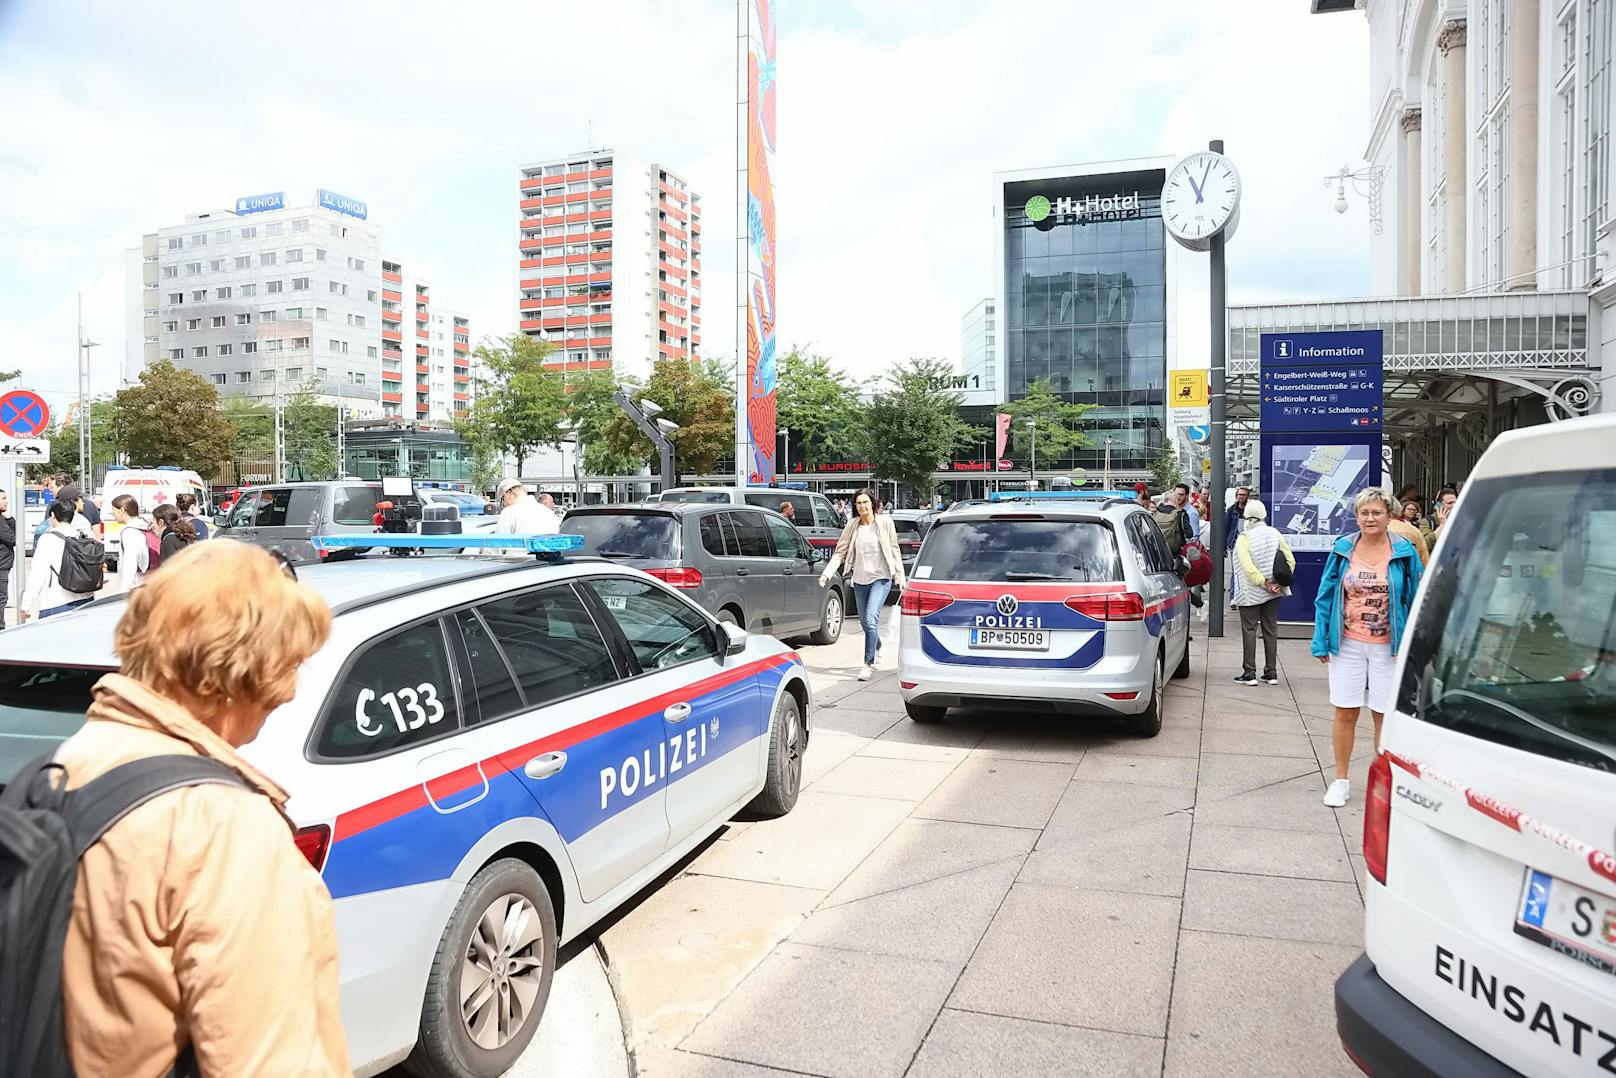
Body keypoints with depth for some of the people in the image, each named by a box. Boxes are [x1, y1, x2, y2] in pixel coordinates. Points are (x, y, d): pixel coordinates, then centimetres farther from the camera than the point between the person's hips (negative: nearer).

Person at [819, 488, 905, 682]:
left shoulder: (885, 522, -5)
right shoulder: (852, 525, 0)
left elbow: (894, 551, 1)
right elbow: (840, 552, 0)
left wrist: (900, 577, -1)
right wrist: (827, 573, -12)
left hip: (881, 578, -4)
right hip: (860, 579, 4)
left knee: (871, 619, -18)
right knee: (864, 622, 15)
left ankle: (869, 664, -11)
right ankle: (877, 645, 47)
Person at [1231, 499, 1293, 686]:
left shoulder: (1244, 538, -13)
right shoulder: (1275, 534, 1)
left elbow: (1248, 567, -22)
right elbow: (1291, 560, -2)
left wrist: (1264, 584, -14)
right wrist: (1279, 582, -6)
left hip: (1251, 592, -4)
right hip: (1273, 593, 5)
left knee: (1249, 630, 2)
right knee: (1271, 629, 12)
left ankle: (1249, 673, 2)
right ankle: (1271, 672, 16)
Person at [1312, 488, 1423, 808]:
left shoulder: (1404, 552, -3)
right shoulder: (1343, 549, 0)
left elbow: (1414, 599, 0)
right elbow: (1326, 597, 4)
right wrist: (1321, 642, 1)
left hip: (1387, 647, -1)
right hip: (1347, 644, 1)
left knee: (1384, 716, 6)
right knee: (1345, 713, 6)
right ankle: (1340, 781, 19)